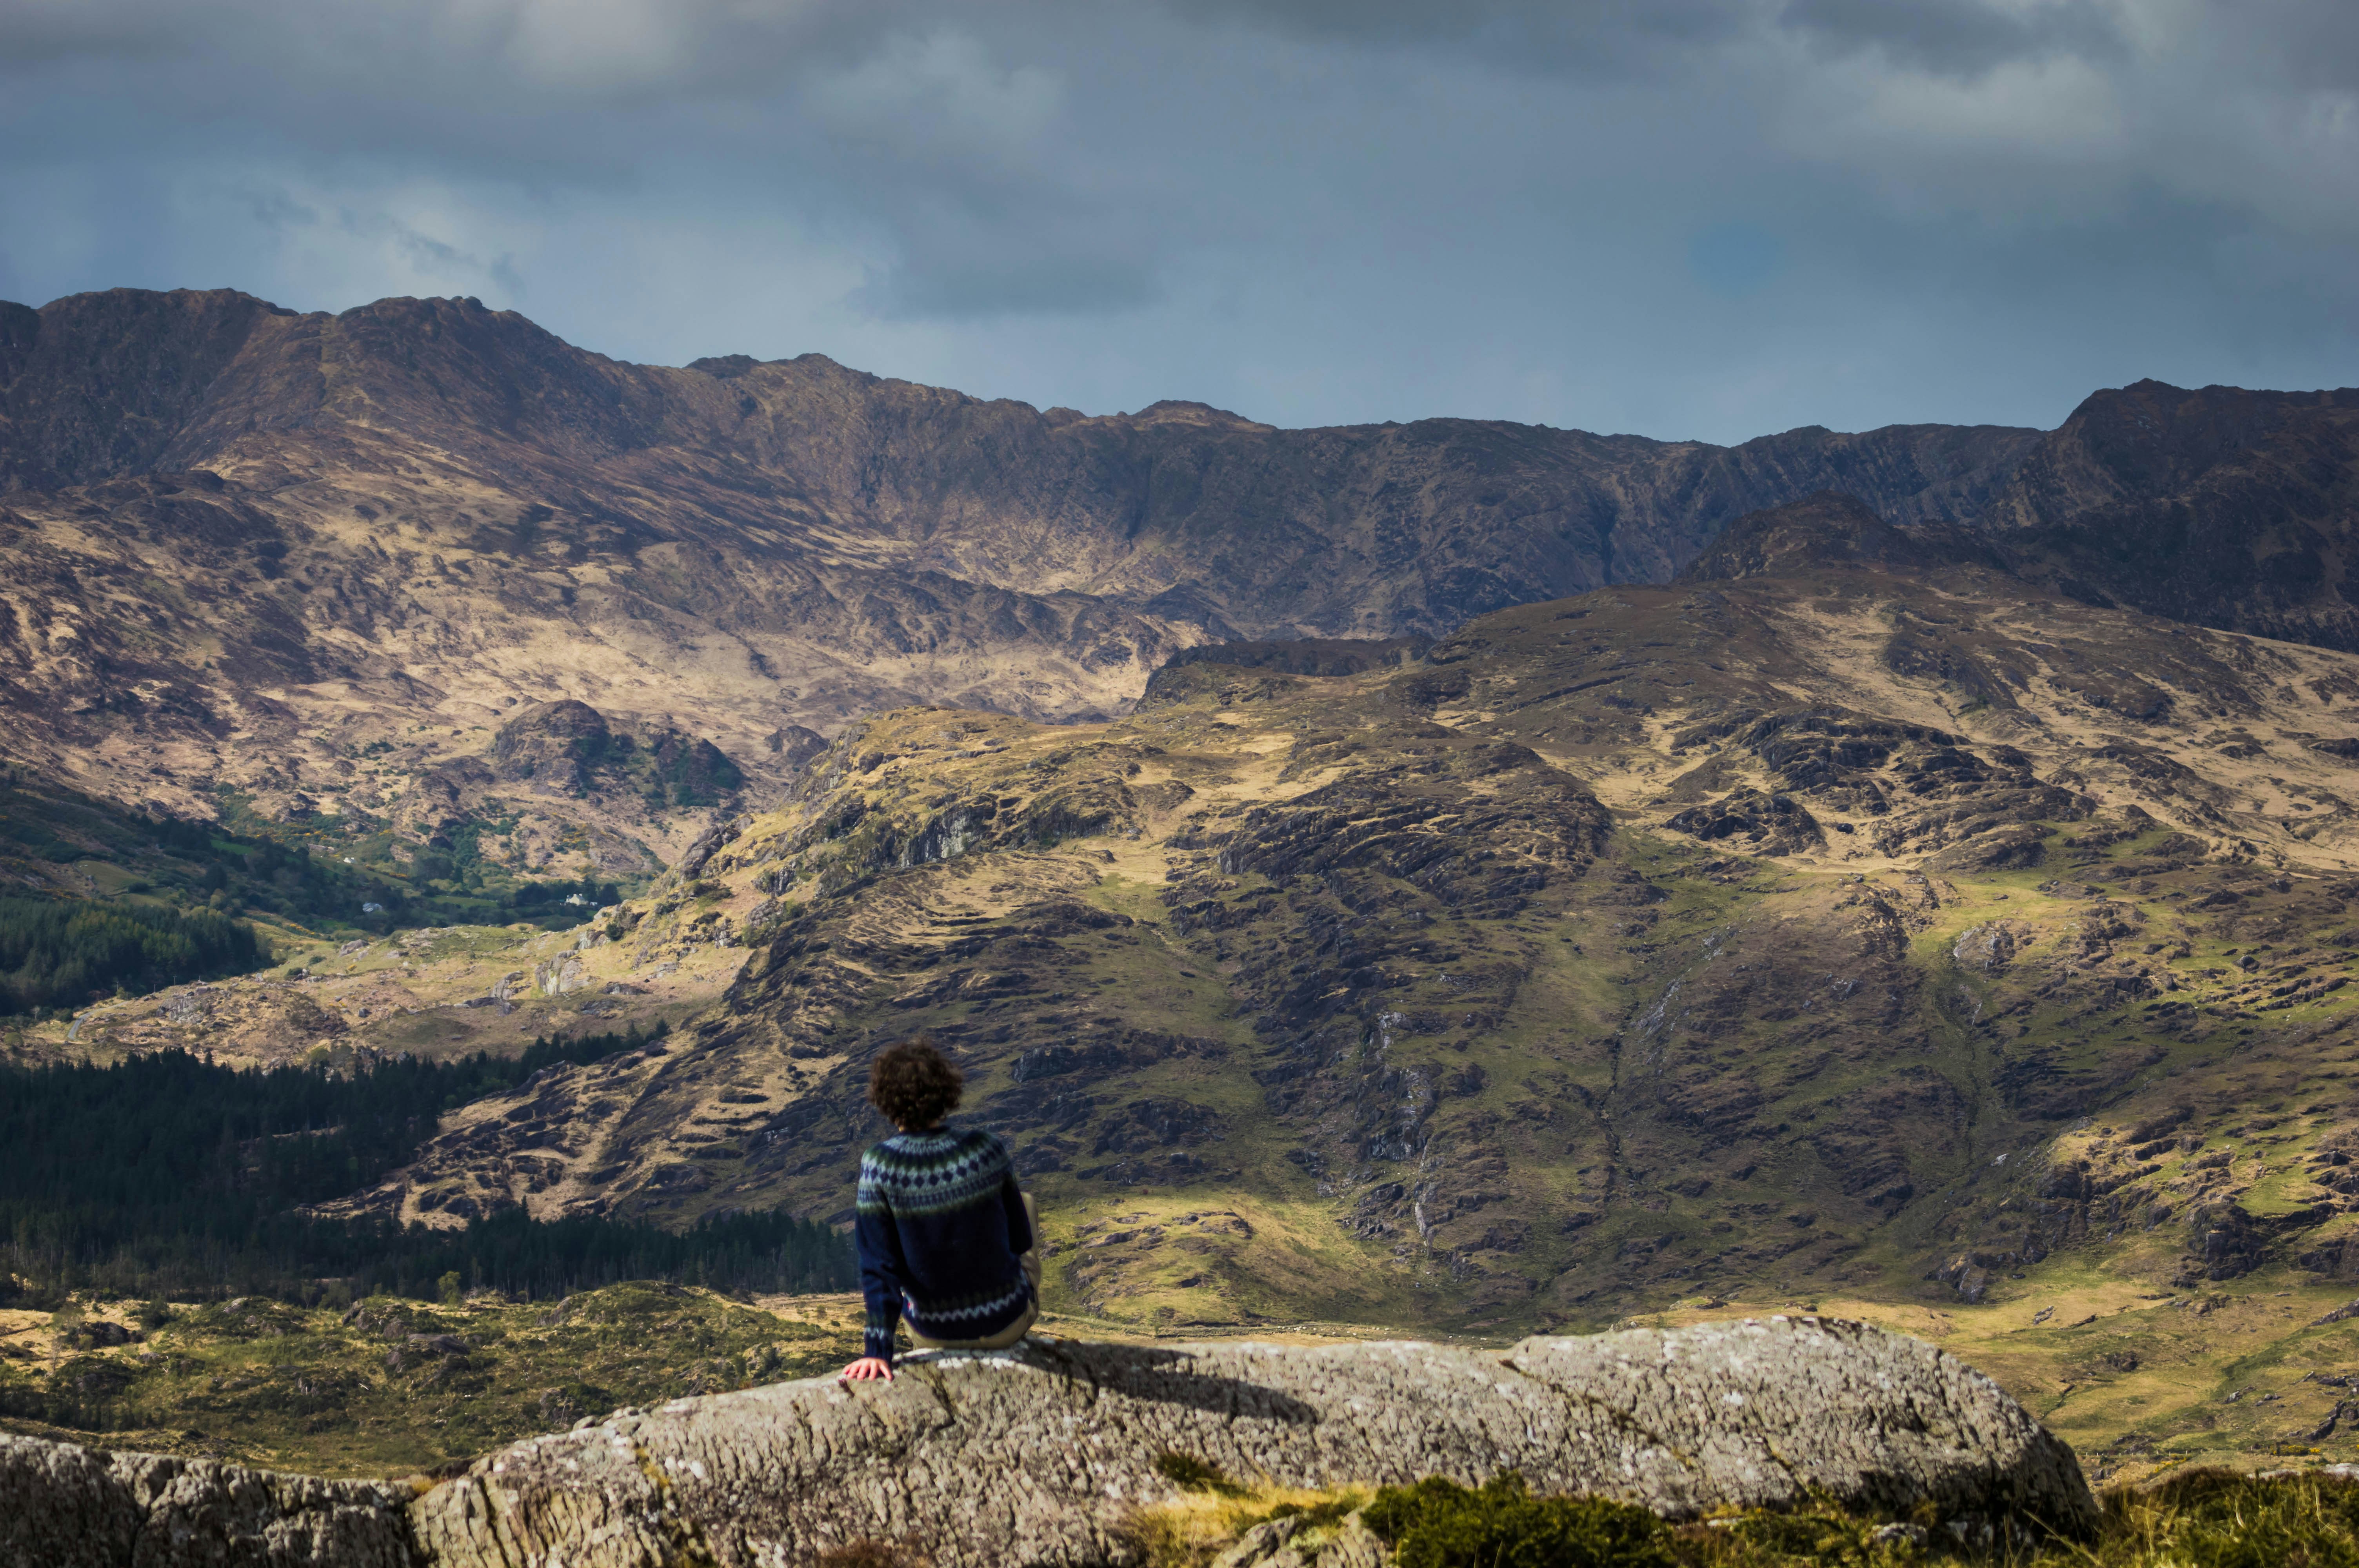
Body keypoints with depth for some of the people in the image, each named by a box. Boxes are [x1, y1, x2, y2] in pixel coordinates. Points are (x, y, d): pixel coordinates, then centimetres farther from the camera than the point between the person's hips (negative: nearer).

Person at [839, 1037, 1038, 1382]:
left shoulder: (880, 1166, -21)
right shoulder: (986, 1149, -18)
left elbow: (878, 1263, -19)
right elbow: (1021, 1240, -5)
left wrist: (878, 1350, -14)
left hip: (934, 1332, 0)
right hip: (1007, 1322, 0)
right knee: (1026, 1200, 30)